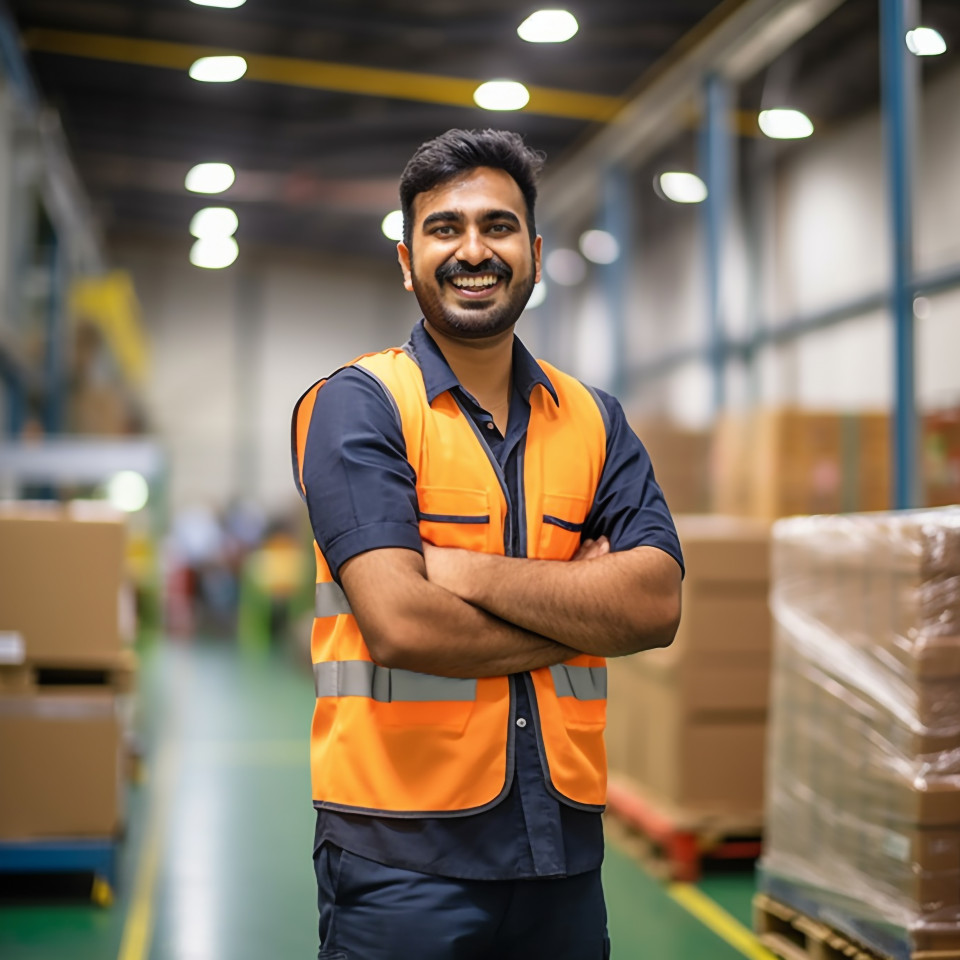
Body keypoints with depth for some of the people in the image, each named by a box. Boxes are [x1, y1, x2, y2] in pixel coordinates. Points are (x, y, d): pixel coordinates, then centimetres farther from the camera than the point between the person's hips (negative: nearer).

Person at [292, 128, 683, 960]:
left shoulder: (593, 421, 9)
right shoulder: (358, 404, -6)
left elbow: (657, 605, -5)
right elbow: (398, 623, -18)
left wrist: (470, 572, -15)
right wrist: (576, 612, -6)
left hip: (564, 843, 4)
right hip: (403, 855, -4)